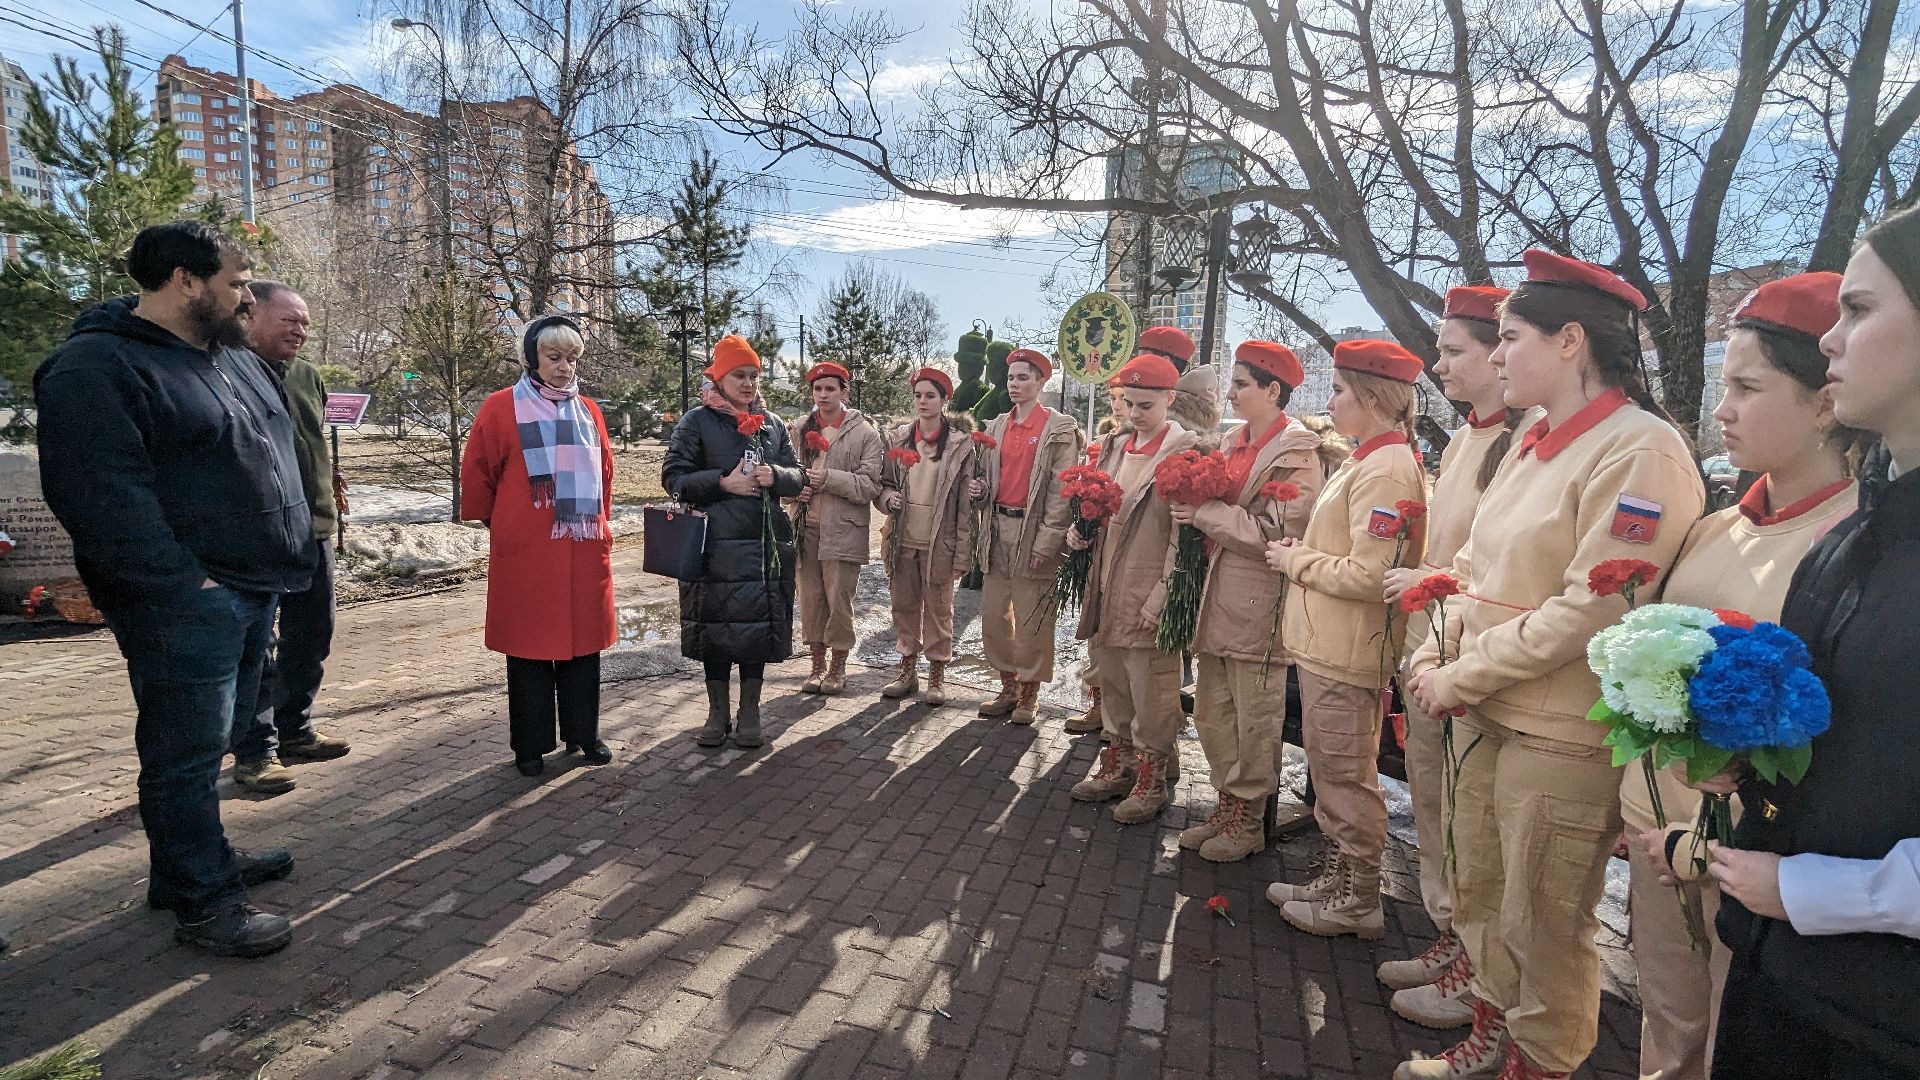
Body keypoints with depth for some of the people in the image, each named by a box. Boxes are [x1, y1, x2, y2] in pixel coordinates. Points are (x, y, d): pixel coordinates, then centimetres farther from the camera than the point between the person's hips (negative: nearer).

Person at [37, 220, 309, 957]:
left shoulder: (235, 357, 15)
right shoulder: (95, 367, -12)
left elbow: (270, 455, 23)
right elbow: (99, 495, -19)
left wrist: (286, 560, 16)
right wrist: (183, 583, -20)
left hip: (252, 590, 9)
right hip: (183, 604, -9)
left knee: (213, 739, 19)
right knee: (189, 750, 0)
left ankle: (198, 860, 34)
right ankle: (201, 903, 12)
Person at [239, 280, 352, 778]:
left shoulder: (308, 376, 13)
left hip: (314, 529, 7)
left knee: (311, 635, 15)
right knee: (256, 646, 0)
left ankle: (294, 731, 29)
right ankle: (254, 751, 11)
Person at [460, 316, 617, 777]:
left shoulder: (588, 411, 11)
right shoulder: (501, 408, -3)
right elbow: (477, 476, 1)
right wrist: (503, 525, 7)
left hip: (584, 552, 4)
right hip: (525, 557, -4)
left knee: (583, 645, 10)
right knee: (528, 650, 5)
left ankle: (583, 734, 24)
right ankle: (531, 745, 18)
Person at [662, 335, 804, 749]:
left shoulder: (772, 426, 13)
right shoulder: (696, 422, 2)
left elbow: (798, 477, 13)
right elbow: (673, 476, -3)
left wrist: (775, 476, -9)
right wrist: (723, 482, -15)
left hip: (766, 542, 3)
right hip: (716, 543, -3)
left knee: (760, 626, 5)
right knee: (717, 626, 3)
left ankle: (749, 714, 19)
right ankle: (717, 714, 20)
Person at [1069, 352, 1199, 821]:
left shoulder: (1184, 452, -9)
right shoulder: (1115, 447, 12)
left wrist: (1163, 594, -18)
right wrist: (1080, 532, 0)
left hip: (1149, 596, -7)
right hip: (1107, 589, 7)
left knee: (1151, 690, 2)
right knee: (1112, 682, 17)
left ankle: (1151, 780, 19)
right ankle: (1117, 764, 33)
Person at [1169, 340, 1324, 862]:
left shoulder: (1296, 451, -10)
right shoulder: (1235, 443, 13)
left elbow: (1277, 533, -19)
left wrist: (1206, 513, -15)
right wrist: (1195, 508, -2)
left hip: (1258, 605, -8)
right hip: (1218, 598, 8)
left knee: (1255, 722, 6)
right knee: (1211, 714, 15)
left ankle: (1248, 821, 21)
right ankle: (1226, 806, 30)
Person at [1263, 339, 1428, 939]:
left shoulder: (1385, 470, -18)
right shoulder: (1369, 461, 14)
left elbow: (1368, 574, -23)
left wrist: (1295, 561, -12)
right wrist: (1303, 552, 6)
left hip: (1348, 655, -10)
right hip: (1325, 645, 10)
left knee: (1347, 777, 4)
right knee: (1331, 771, 19)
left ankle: (1359, 902, 20)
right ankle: (1338, 879, 33)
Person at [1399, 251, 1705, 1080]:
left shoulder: (1641, 451, -16)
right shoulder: (1533, 444, 10)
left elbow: (1591, 610, -21)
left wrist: (1461, 678, -16)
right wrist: (1436, 656, -1)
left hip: (1562, 735, -8)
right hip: (1484, 713, 8)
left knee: (1541, 925, 10)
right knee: (1480, 895, 21)